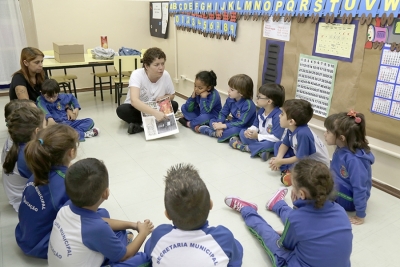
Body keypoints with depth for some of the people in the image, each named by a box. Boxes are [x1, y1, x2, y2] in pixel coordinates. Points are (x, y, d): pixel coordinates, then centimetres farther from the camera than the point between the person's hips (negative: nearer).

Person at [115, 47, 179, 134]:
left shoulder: (165, 75, -16)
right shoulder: (137, 75, -27)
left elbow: (172, 95, 3)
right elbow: (134, 100, -42)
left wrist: (164, 98, -22)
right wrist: (155, 113, -55)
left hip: (155, 108, 3)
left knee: (174, 105, -22)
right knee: (121, 110, -32)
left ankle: (139, 124, -21)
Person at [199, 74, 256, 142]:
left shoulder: (248, 105, -26)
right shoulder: (230, 99, -6)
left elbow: (241, 123, -28)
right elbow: (223, 113, 0)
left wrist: (222, 126, -28)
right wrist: (219, 124, -21)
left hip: (245, 129, -7)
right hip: (233, 124, 8)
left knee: (234, 130, -39)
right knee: (212, 121, -2)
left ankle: (213, 133, -18)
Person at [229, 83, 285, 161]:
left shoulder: (278, 116, -28)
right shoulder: (261, 111, -2)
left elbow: (276, 138, -30)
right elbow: (255, 125, 8)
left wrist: (258, 136, -25)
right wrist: (249, 131, -16)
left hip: (270, 142, -7)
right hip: (258, 137, 8)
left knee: (269, 144, -39)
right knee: (243, 132, -6)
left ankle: (245, 147, -20)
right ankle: (260, 150, -22)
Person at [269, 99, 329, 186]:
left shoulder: (303, 133, -34)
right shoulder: (291, 128, -10)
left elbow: (300, 158, -27)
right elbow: (285, 144, 5)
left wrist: (281, 161, -16)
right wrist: (278, 158, -13)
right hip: (302, 156, 9)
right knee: (278, 144, 5)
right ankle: (287, 170, -8)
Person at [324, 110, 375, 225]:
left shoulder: (354, 159, -33)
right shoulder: (341, 149, -8)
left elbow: (359, 188, -28)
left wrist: (360, 215, -21)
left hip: (348, 200, -9)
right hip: (339, 188, 9)